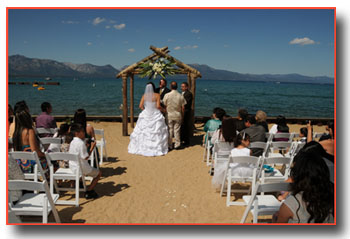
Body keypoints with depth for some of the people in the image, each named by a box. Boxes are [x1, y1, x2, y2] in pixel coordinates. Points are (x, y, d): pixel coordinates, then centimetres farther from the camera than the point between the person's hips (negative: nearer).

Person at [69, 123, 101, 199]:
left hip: (72, 167, 9)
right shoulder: (81, 143, -23)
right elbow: (85, 157, -22)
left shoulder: (72, 142, 5)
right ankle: (88, 192, 4)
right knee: (98, 173, 8)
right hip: (81, 168, -9)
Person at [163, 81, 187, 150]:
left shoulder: (167, 95, -9)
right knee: (177, 130, 8)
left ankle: (170, 145, 13)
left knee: (170, 130, 7)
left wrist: (166, 113, 13)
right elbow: (183, 107, -2)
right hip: (178, 115, 1)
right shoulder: (180, 96, -5)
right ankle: (177, 145, 13)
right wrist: (182, 116, 10)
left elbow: (165, 106, -2)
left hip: (169, 115, -1)